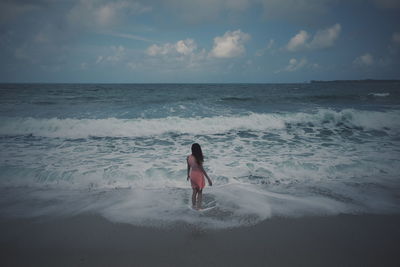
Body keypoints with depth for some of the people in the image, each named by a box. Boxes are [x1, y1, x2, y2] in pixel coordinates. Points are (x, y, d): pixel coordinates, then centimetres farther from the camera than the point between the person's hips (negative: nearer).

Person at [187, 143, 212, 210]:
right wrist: (208, 179, -15)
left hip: (192, 175, 5)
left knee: (194, 191, 21)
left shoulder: (188, 157, -7)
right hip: (199, 175, -5)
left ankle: (193, 206, 30)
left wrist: (188, 175, 24)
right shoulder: (198, 159, -24)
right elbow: (202, 169, -21)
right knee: (200, 192, 12)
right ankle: (198, 207, 16)